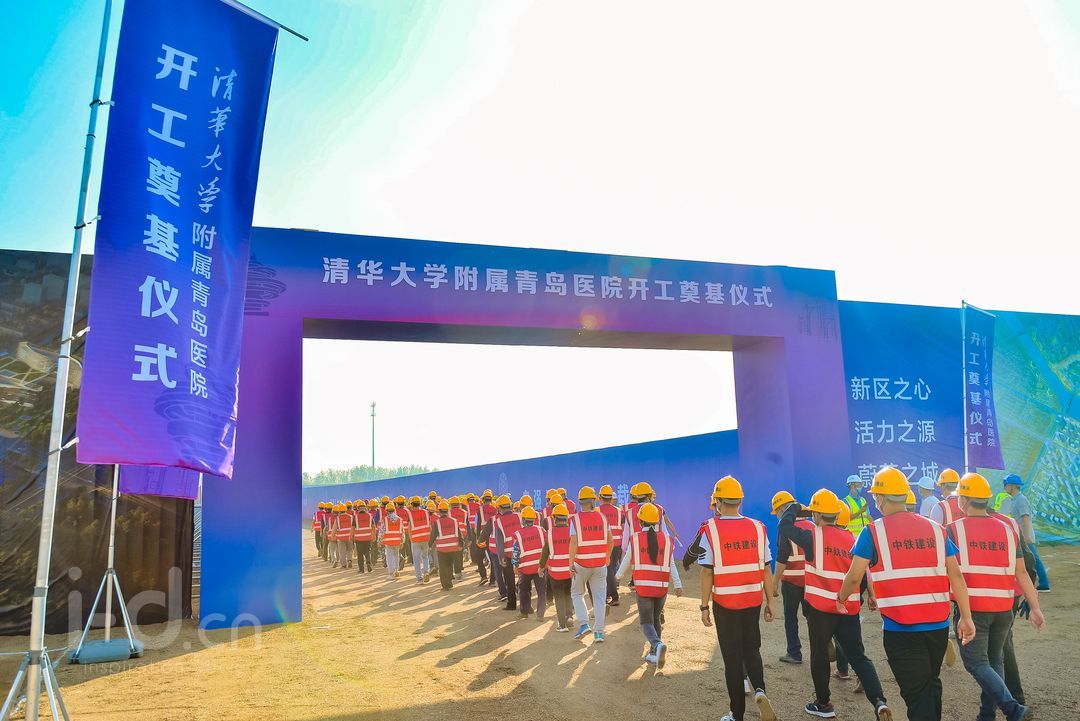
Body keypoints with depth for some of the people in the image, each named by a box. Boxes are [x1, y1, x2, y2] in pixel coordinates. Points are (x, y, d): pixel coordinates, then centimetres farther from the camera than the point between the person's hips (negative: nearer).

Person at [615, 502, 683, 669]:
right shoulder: (666, 539, 2)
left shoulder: (636, 539, -3)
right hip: (662, 587, 3)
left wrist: (618, 576, 24)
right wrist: (678, 585, -3)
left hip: (643, 587, -3)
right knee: (656, 619, 19)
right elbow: (671, 565, -3)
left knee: (646, 622, 3)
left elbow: (627, 561, 7)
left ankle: (658, 644, -24)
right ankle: (654, 653, 21)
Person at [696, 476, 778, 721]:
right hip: (753, 601, 3)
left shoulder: (711, 530, -11)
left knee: (732, 657, 9)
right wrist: (770, 602, 10)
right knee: (751, 650, 21)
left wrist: (704, 606, -3)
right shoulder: (757, 528, -2)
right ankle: (760, 690, -3)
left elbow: (707, 572, -11)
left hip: (725, 603, -3)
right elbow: (766, 570, 1)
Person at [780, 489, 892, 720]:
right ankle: (879, 701, -6)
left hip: (820, 607, -4)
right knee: (858, 657, 10)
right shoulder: (851, 539, 6)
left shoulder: (813, 536, -10)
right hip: (849, 608, 4)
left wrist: (793, 509, 12)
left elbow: (785, 527, -4)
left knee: (819, 655, 11)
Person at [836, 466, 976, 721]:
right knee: (931, 685, 24)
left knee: (917, 693, 3)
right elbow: (955, 575, 3)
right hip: (939, 624, 5)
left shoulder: (873, 532, -6)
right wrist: (966, 617, 6)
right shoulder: (935, 528, 7)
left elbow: (854, 577, -6)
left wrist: (840, 600, 12)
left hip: (901, 628, -5)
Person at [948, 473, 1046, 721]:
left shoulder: (954, 529, -6)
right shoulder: (1007, 530, 6)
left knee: (976, 661, 1)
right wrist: (1035, 608, 6)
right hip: (1003, 608, 5)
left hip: (971, 608, -5)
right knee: (995, 659, 19)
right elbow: (1021, 573, 4)